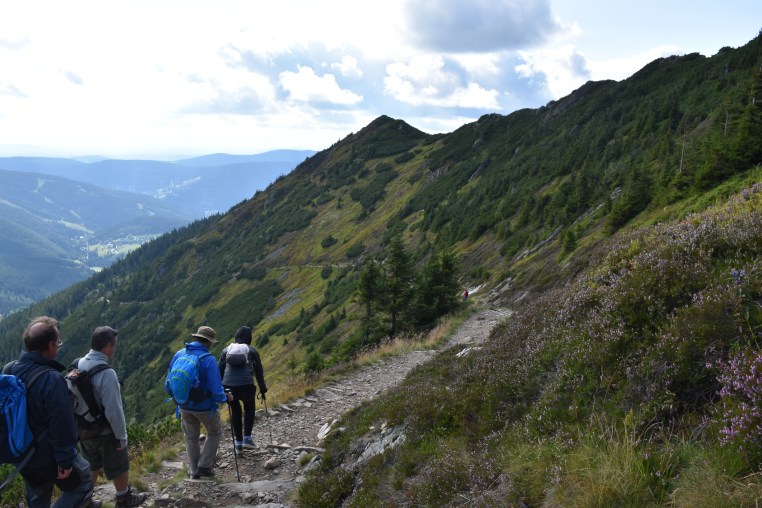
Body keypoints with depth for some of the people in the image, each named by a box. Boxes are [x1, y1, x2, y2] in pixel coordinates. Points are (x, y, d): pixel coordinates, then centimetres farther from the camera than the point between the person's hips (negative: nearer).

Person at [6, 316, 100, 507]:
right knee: (82, 483, 16)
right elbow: (62, 424, -27)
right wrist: (65, 460, -17)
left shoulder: (9, 370, -6)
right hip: (48, 455, -7)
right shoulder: (52, 379, -30)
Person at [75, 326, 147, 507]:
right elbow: (114, 411, -27)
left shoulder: (78, 365, -6)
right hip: (104, 432, -7)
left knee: (92, 466, 25)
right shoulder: (106, 373, -29)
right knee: (119, 467, 16)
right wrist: (122, 436, -14)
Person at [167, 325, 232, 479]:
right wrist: (226, 397, -4)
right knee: (215, 433, 21)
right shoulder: (209, 360, -24)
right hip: (205, 407, -5)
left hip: (184, 406, 5)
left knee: (191, 437, 23)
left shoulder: (179, 354, -8)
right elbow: (216, 390, -25)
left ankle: (194, 471, 32)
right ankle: (204, 466, 18)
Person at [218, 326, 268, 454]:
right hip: (246, 385, -2)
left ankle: (239, 444, 20)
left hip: (229, 386, 2)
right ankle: (247, 438, 10)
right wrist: (263, 389, 17)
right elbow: (259, 371, 10)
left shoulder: (226, 350, 14)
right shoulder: (252, 351, 9)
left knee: (235, 411, 18)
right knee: (249, 409, 22)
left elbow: (220, 370, 11)